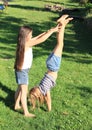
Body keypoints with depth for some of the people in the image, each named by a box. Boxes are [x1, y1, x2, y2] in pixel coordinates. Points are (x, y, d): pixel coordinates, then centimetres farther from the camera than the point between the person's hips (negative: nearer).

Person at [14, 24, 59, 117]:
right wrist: (52, 31, -16)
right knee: (24, 91, -3)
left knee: (20, 89, 22)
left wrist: (48, 31, 9)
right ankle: (26, 112, 5)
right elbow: (41, 40, -23)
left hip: (22, 70, 9)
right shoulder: (27, 44, -22)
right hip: (22, 70, -9)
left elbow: (37, 38, 12)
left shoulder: (23, 42, 4)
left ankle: (17, 105, 38)